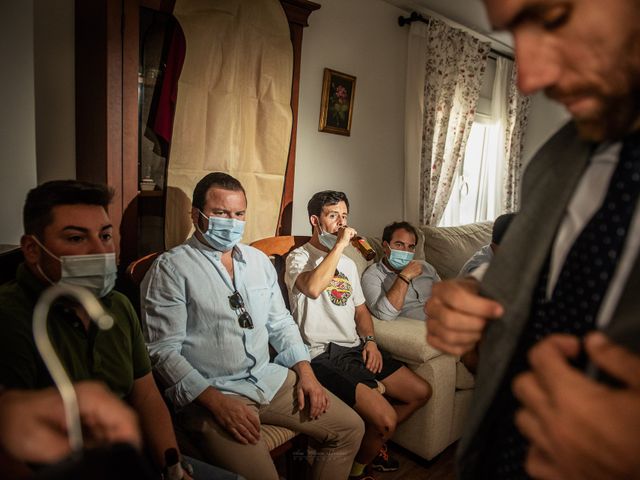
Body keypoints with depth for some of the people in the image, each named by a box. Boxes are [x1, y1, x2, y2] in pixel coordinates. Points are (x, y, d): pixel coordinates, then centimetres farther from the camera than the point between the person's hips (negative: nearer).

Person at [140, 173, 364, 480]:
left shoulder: (258, 260, 12)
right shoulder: (171, 268, -8)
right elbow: (164, 350, -12)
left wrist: (305, 372, 3)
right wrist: (217, 401, -20)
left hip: (271, 378, 6)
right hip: (209, 394, -6)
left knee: (350, 428, 5)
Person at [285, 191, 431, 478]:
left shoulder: (348, 263, 19)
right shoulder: (299, 258, -7)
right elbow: (313, 287, -31)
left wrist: (370, 341, 4)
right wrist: (340, 244, -22)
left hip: (354, 350, 8)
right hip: (322, 357, -8)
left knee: (421, 392, 6)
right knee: (385, 418, -20)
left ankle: (373, 442, 27)